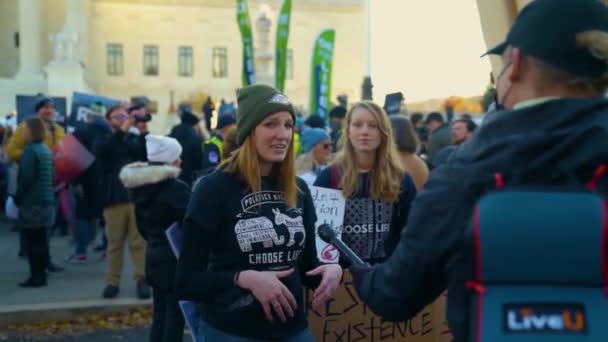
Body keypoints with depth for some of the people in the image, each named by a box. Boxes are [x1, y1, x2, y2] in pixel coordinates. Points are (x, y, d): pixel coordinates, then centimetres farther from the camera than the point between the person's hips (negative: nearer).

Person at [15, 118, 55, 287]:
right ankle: (41, 274, 19)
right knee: (41, 239, 13)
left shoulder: (29, 150, -15)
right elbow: (52, 176, 15)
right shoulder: (47, 150, 12)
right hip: (46, 200, 8)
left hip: (32, 202, -8)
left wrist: (18, 197, -8)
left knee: (33, 241, -3)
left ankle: (36, 276, 0)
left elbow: (26, 178, -19)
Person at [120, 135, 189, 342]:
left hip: (154, 256, 8)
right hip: (176, 258, -8)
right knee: (175, 313, -1)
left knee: (160, 312, 15)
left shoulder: (140, 186, 7)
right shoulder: (176, 188, -18)